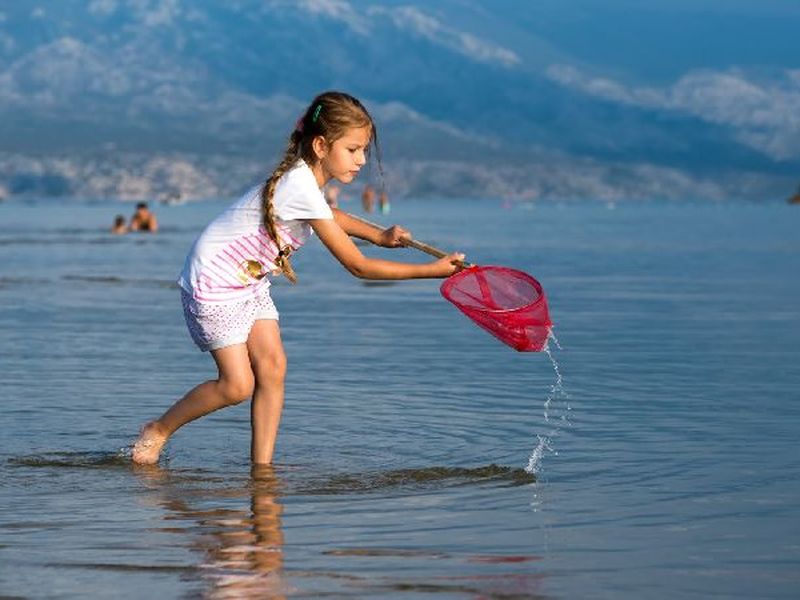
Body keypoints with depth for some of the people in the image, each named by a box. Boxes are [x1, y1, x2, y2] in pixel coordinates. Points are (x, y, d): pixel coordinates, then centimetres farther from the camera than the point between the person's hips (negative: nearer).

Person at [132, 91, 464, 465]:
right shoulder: (301, 189, -30)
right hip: (214, 282, -9)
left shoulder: (307, 177, -2)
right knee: (237, 384, -9)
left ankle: (262, 466, -2)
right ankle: (157, 431, 11)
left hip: (250, 279, 9)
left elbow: (328, 216, 26)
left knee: (272, 367, -4)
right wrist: (434, 270, -27)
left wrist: (380, 235, 9)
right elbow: (358, 267, -28)